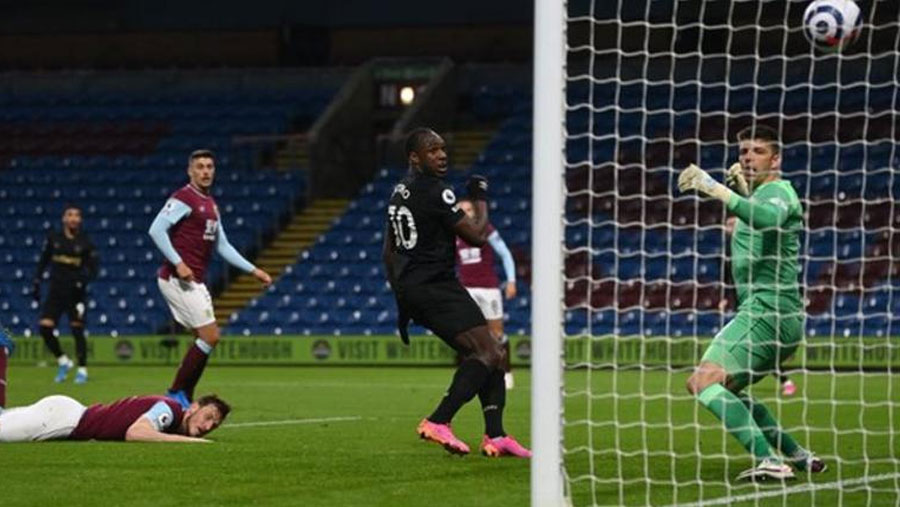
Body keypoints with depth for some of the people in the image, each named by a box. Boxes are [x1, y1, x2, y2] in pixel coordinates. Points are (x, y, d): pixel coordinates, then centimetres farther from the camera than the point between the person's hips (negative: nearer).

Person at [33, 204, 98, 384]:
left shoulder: (85, 243, -2)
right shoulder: (53, 238, 4)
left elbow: (93, 269, 0)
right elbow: (43, 261, 11)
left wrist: (83, 279, -18)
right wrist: (36, 282, 6)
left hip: (75, 292, -2)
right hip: (56, 290, 2)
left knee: (77, 329, -2)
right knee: (44, 327, -8)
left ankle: (82, 370, 9)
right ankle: (62, 361, 13)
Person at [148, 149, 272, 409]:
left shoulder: (210, 205, 18)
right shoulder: (184, 198, -10)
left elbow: (222, 246, 24)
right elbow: (156, 229, -20)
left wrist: (253, 270, 20)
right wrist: (178, 264, -25)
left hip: (194, 282, 9)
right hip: (178, 279, -9)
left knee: (207, 338, 7)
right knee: (210, 336, -12)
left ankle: (184, 399, 11)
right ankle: (176, 393, -5)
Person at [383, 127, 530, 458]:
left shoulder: (399, 193, 17)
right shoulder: (435, 192, -13)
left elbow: (389, 252, 23)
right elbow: (477, 236, -12)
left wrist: (402, 300, 26)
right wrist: (480, 201, 6)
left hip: (410, 289, 10)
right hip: (436, 287, -10)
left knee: (489, 354, 11)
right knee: (488, 353, -16)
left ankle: (494, 436, 4)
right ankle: (438, 422, -25)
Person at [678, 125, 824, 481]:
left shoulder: (776, 190, -9)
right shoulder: (761, 194, 22)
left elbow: (770, 218, -34)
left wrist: (720, 191, -44)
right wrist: (744, 190, 28)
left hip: (768, 309, -10)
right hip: (761, 310, 10)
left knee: (703, 382, -20)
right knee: (725, 391, 22)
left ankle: (770, 461, -30)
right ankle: (797, 456, 21)